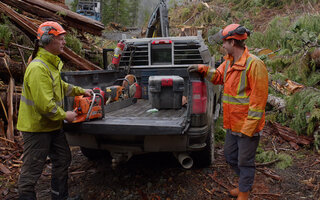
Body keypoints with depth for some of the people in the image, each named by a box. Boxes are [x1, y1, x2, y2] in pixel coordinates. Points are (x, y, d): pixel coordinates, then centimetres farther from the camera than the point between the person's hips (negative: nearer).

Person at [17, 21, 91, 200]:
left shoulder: (51, 63, 8)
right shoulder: (38, 68, -25)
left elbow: (60, 86, 25)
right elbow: (44, 104, -29)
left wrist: (80, 91, 19)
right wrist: (64, 115, -17)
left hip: (53, 125, 11)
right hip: (37, 127, -10)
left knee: (63, 159, 19)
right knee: (33, 169, 3)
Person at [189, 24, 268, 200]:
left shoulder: (254, 64, -20)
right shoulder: (228, 62, 7)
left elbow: (258, 98, -21)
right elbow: (218, 77, 23)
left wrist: (248, 128, -20)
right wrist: (203, 69, 3)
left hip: (247, 125, -9)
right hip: (232, 124, 9)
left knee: (245, 161, 7)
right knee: (230, 156, 22)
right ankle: (245, 183, 44)